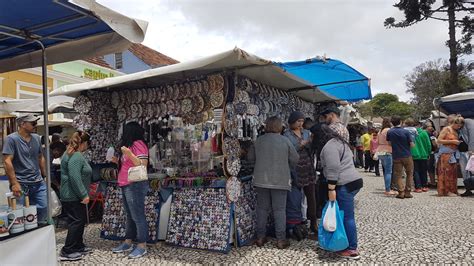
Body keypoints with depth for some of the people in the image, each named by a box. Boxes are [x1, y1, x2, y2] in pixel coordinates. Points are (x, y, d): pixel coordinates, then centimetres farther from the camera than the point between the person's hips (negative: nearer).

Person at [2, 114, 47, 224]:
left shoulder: (37, 138, 9)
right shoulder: (11, 139, -8)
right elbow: (7, 162, -14)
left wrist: (46, 176, 13)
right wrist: (14, 184, -18)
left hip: (39, 183, 5)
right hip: (21, 185, -5)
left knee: (44, 209, 5)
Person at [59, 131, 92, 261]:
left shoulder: (71, 153, 16)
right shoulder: (76, 156, -19)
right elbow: (74, 177, -27)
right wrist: (84, 195, -23)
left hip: (73, 196, 11)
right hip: (74, 196, -11)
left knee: (80, 221, 16)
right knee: (76, 222, -4)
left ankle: (78, 247, 26)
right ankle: (67, 252, 3)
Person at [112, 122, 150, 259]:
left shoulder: (138, 144, -12)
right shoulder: (131, 145, 20)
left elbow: (142, 165, -20)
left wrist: (129, 154, -28)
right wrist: (117, 161, 15)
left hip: (135, 185, -10)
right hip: (126, 185, 10)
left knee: (138, 216, -5)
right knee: (130, 216, 15)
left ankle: (142, 246, 1)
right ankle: (128, 243, 23)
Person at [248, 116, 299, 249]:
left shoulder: (259, 140, -1)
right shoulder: (285, 141, -7)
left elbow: (251, 157, 9)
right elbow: (295, 159, 0)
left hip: (261, 180, 2)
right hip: (280, 181, -2)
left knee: (262, 208, 12)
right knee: (279, 210, 6)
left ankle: (260, 237, 19)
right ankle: (281, 239, 10)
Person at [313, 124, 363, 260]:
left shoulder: (329, 146, -13)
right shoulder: (338, 141, 19)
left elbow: (333, 169, -21)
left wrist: (331, 189, -19)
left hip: (345, 185, -10)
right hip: (353, 181, 10)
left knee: (347, 217, -3)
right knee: (347, 216, 15)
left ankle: (352, 250, 4)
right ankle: (348, 243, 24)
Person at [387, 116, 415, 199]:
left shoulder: (389, 132, -4)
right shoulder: (406, 132, -10)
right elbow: (412, 145, -9)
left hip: (396, 156, 1)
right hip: (407, 156, -1)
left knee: (398, 175, 7)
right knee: (409, 174, 12)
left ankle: (401, 192, 0)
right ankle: (407, 192, 10)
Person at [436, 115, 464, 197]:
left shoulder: (456, 132, 17)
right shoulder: (446, 129, -4)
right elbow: (439, 141, -12)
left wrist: (458, 143, 7)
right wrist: (452, 141, -14)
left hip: (453, 154, 7)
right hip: (446, 153, -7)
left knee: (453, 172, 5)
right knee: (447, 172, -7)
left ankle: (452, 190, 10)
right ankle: (447, 191, -4)